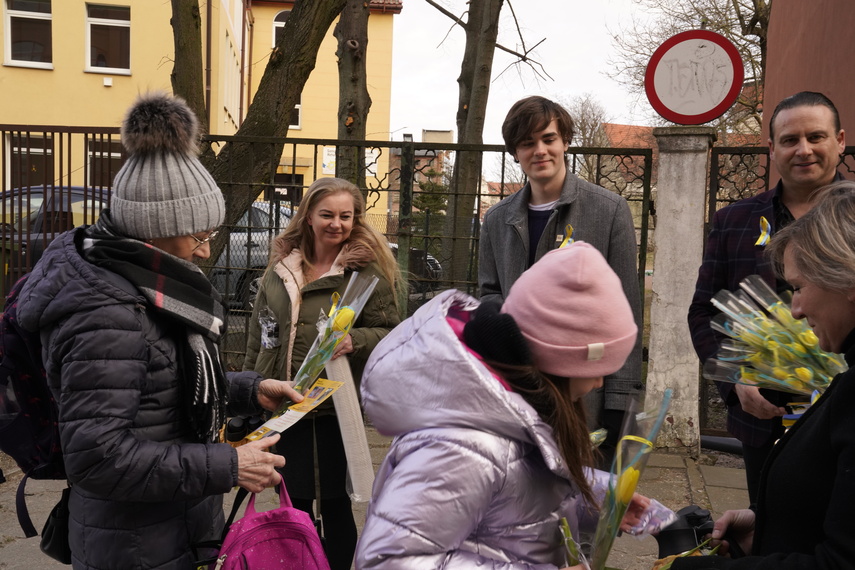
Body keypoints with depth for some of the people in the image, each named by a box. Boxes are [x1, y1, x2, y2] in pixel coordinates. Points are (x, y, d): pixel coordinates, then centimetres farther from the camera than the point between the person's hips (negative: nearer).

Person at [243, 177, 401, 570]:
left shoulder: (368, 268, -7)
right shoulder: (280, 265, 7)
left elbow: (390, 333, -7)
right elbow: (258, 333, 14)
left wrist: (354, 341, -26)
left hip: (335, 405, -4)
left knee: (334, 502, 8)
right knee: (293, 501, 17)